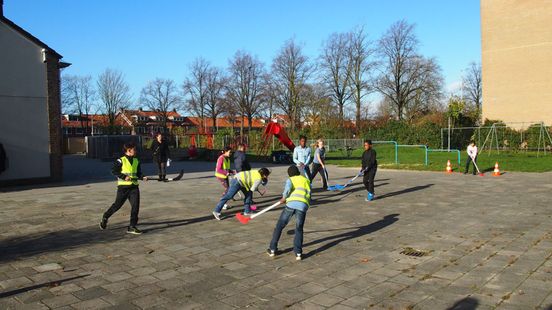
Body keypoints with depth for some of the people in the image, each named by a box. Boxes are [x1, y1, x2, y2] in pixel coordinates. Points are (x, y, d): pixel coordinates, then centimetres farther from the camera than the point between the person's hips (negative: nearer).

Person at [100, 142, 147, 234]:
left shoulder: (136, 161, 11)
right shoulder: (121, 160, -6)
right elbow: (114, 171, -10)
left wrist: (142, 177, -5)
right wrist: (124, 177, -19)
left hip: (134, 186, 5)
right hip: (123, 186, -4)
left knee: (135, 206, -5)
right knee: (117, 205, 7)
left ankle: (132, 227, 1)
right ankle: (105, 217, 33)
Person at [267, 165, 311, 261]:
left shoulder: (290, 179, 18)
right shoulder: (306, 180, 27)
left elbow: (288, 188, -4)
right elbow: (309, 193, 16)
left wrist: (284, 198, 9)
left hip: (291, 203, -2)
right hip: (303, 205, 2)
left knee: (279, 226, 12)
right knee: (299, 229, 15)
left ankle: (272, 249, 17)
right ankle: (298, 252, 3)